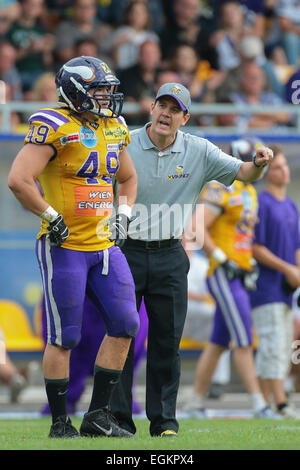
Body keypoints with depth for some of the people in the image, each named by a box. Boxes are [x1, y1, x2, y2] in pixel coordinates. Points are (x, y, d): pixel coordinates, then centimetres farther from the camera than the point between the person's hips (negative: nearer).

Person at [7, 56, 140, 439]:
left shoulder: (114, 129, 11)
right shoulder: (54, 128, -13)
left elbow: (128, 178, 29)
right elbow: (18, 180, -23)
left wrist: (122, 217, 14)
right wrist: (51, 218, -16)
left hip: (104, 246, 7)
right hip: (64, 248, -7)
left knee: (124, 326, 3)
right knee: (63, 337, -3)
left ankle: (98, 415, 11)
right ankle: (60, 424, 7)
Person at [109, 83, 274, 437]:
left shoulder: (199, 152, 1)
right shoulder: (124, 146, -5)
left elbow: (242, 173, -4)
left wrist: (258, 163, -27)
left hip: (169, 255, 2)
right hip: (126, 251, -2)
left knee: (167, 339, 4)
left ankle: (164, 419, 11)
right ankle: (118, 418, 3)